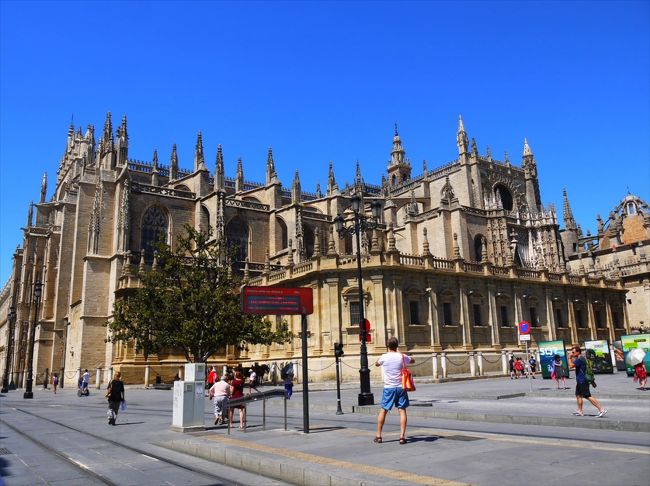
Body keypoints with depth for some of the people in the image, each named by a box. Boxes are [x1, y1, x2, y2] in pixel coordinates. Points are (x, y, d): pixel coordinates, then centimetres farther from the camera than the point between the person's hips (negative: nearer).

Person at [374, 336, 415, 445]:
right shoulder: (402, 356, -2)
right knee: (402, 410, 3)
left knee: (383, 410, 10)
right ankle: (402, 436, -3)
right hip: (401, 387, 0)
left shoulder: (384, 357, -6)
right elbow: (413, 360, 19)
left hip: (388, 388, 0)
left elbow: (376, 364, 15)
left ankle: (378, 436, 14)